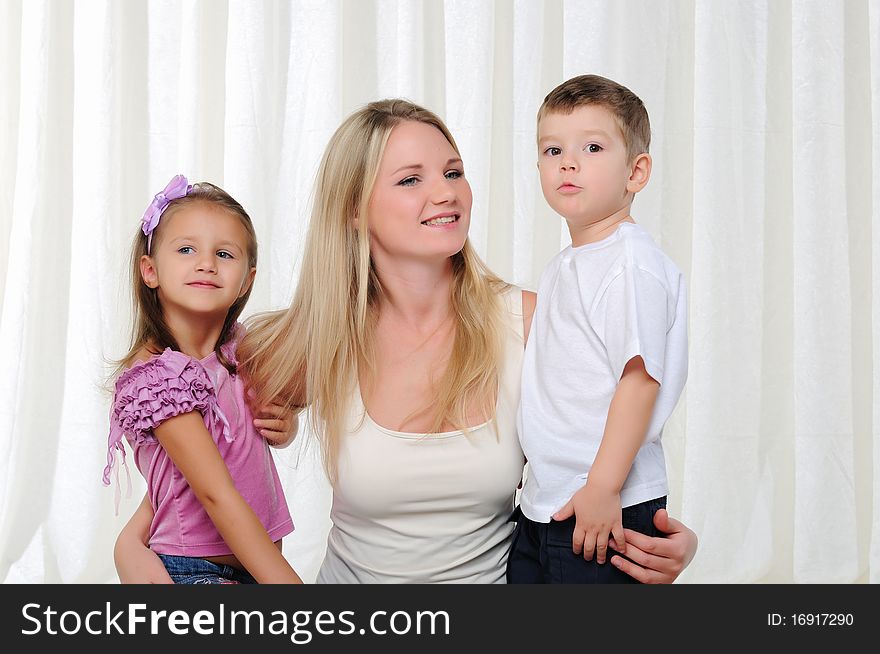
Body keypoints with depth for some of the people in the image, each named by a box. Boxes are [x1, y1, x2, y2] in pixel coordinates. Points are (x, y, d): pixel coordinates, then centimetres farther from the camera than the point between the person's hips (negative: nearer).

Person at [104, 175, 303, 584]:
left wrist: (281, 422, 2)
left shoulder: (236, 351, 6)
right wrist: (289, 583, -21)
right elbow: (218, 497, -19)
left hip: (255, 565, 7)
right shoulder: (156, 375, -15)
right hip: (194, 571, -7)